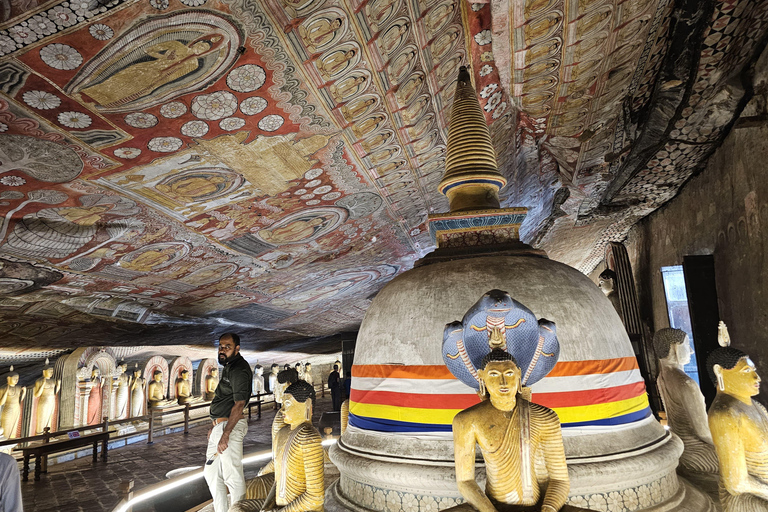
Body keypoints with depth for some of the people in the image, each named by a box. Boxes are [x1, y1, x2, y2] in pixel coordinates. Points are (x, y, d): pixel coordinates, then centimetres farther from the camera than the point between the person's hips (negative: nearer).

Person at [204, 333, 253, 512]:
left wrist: (225, 435, -25)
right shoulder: (228, 366, 15)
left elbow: (239, 405, -23)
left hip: (231, 426, -11)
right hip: (219, 426, 11)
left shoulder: (239, 369, -17)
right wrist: (215, 425, 21)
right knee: (211, 472, 18)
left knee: (232, 475, -4)